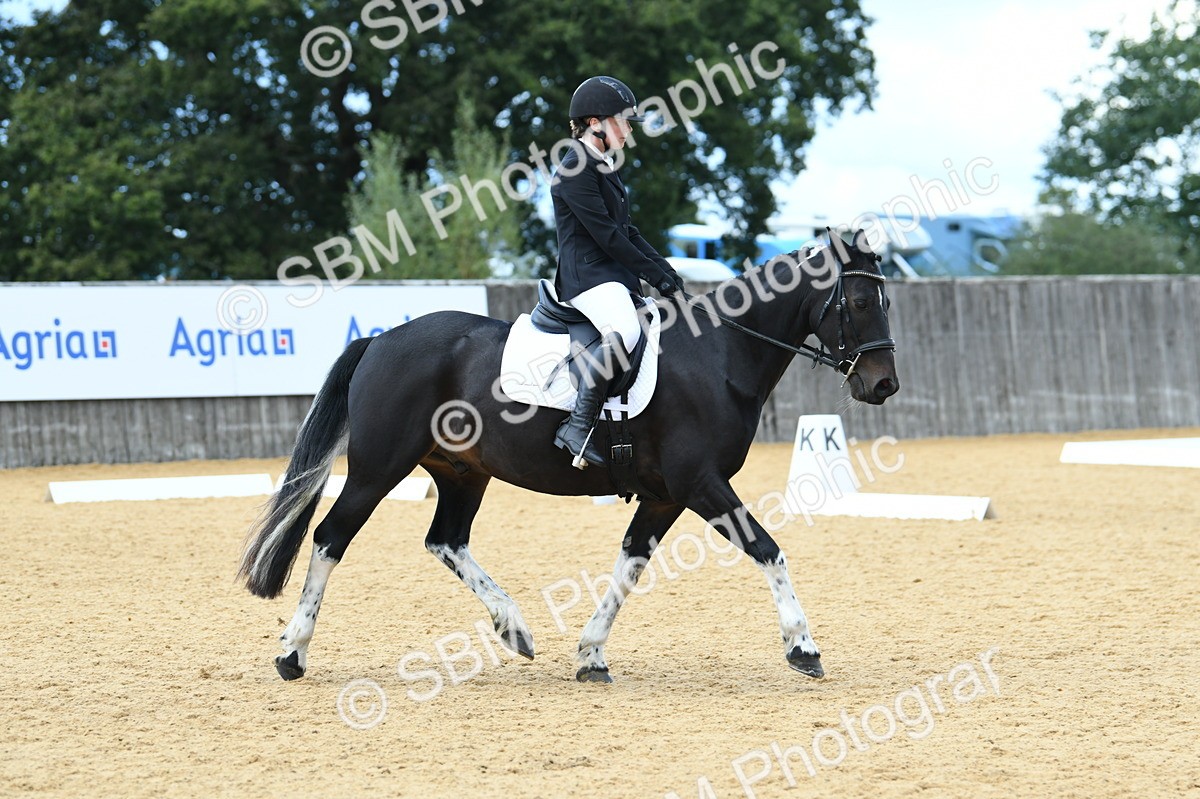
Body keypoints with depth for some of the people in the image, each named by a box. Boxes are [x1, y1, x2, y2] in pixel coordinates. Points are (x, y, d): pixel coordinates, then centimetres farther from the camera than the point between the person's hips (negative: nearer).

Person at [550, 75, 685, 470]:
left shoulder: (604, 169, 21)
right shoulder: (575, 170, -10)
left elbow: (627, 232, 22)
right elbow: (607, 235, -15)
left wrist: (668, 272, 10)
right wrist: (656, 277, -12)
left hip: (615, 275, 11)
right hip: (587, 276, -11)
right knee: (624, 334, -35)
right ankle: (578, 426, -32)